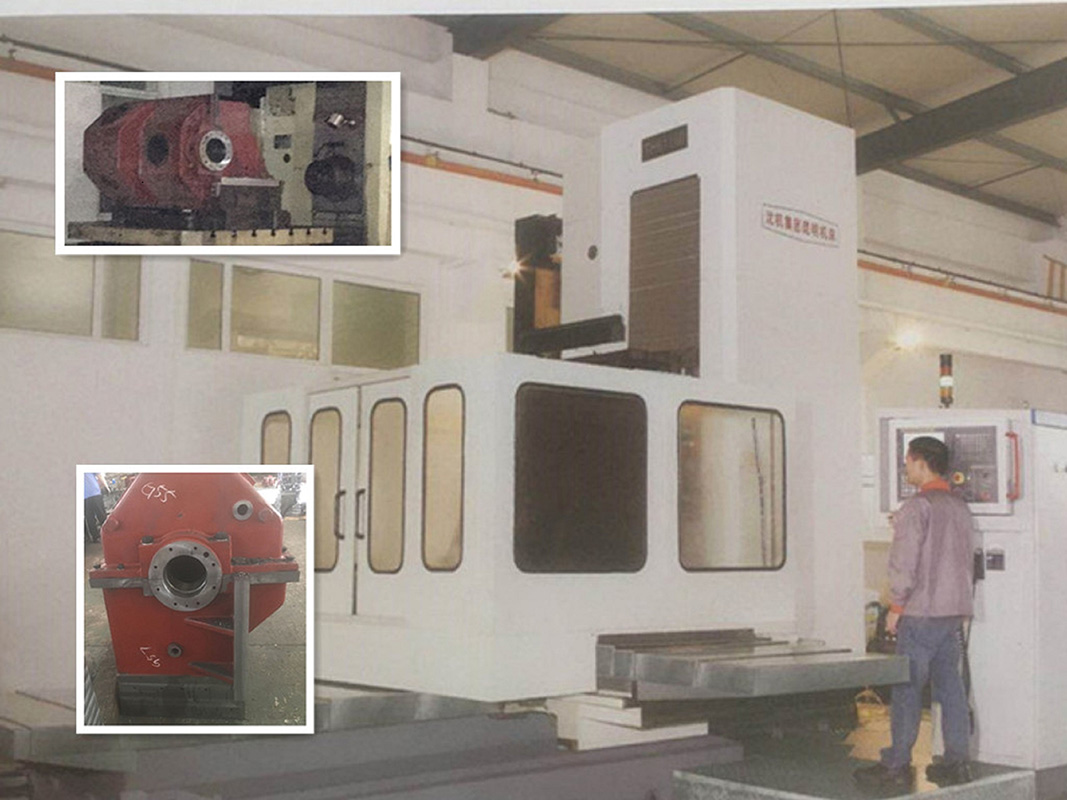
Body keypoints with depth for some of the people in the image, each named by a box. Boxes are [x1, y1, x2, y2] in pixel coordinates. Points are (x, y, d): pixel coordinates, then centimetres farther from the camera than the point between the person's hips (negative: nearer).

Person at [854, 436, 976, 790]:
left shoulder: (917, 507, -13)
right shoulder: (960, 507, 11)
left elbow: (904, 562, -16)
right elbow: (967, 560, 18)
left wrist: (896, 606, -8)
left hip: (921, 612, -8)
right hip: (955, 612, 8)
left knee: (907, 688, -3)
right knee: (950, 685, 11)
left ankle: (896, 766, 1)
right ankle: (956, 763, 14)